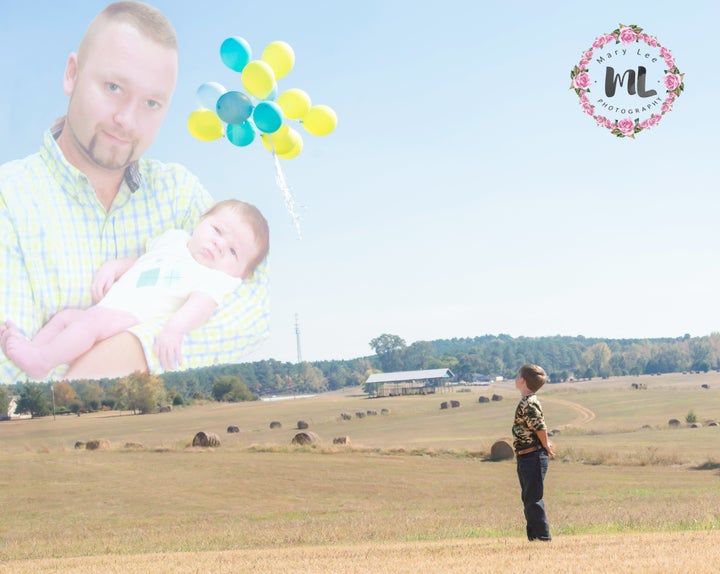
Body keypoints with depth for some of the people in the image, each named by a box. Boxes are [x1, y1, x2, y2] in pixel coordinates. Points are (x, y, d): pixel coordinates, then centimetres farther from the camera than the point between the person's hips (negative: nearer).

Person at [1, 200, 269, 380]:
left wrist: (175, 327, -41)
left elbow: (201, 304, -22)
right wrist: (113, 266, 14)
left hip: (134, 320, -9)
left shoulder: (217, 279, -3)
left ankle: (43, 360, -37)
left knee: (93, 319, -30)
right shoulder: (173, 240, 22)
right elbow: (138, 261, 34)